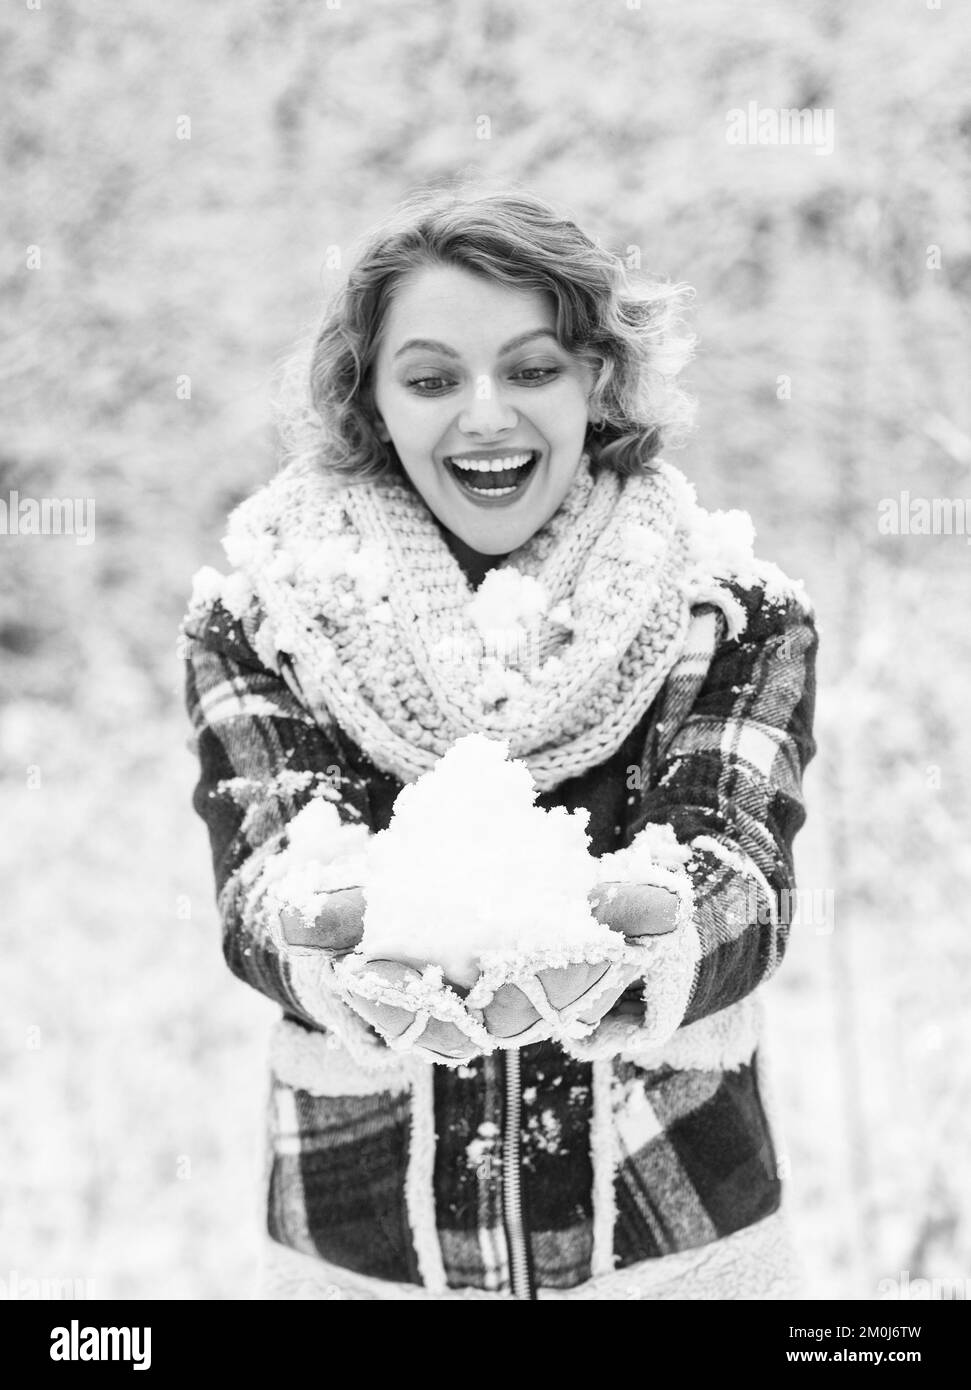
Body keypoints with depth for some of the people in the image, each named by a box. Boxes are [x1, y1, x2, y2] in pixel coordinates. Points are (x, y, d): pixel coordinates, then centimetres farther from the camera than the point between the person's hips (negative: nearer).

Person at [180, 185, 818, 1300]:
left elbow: (735, 868, -15)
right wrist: (326, 947, -37)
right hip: (362, 1240, 0)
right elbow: (264, 872, -14)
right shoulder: (255, 613, -3)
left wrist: (642, 944, -38)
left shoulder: (734, 612, -3)